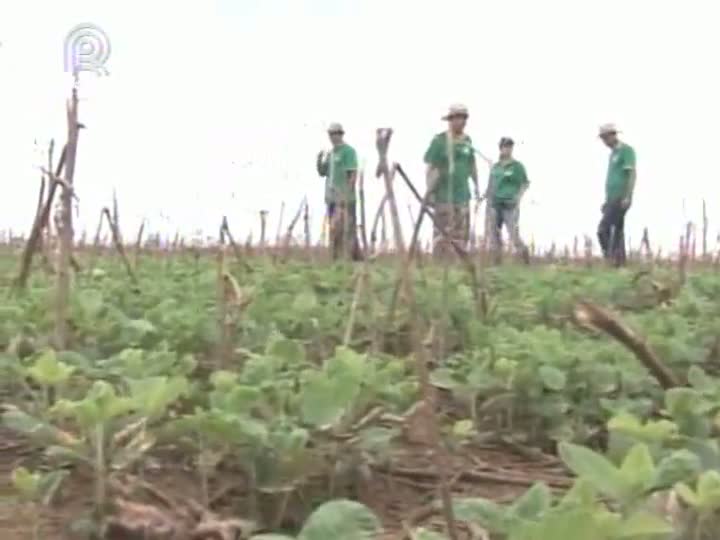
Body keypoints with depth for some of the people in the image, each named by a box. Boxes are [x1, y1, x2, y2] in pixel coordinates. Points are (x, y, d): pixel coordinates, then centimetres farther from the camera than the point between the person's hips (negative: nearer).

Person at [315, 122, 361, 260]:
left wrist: (347, 194, -20)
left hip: (344, 197, -8)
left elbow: (353, 174, -13)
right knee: (334, 229, 8)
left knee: (347, 228, -11)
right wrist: (319, 160, 1)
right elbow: (322, 172, 20)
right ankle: (336, 258, 11)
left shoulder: (348, 151, -6)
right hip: (331, 197, 8)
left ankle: (354, 258, -10)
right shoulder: (330, 153, 17)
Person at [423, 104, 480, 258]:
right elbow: (431, 167, -8)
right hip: (444, 195, -6)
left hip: (462, 194, 6)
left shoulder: (467, 140, 10)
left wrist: (476, 185, 18)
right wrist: (429, 191, -13)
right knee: (443, 233, -7)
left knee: (461, 233, 9)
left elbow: (472, 164, 20)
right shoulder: (439, 140, -7)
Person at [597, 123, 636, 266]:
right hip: (612, 199, 9)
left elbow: (632, 174, -13)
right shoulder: (613, 153, 21)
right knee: (617, 230, 6)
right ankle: (619, 261, 5)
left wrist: (628, 197, -21)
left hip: (620, 198, -9)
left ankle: (609, 257, -13)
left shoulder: (626, 150, -5)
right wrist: (607, 200, 20)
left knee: (603, 229, -16)